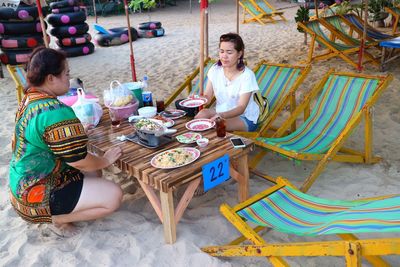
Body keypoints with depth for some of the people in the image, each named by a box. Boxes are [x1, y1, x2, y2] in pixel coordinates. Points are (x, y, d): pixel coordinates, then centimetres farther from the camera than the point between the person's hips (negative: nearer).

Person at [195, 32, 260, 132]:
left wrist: (222, 115, -42)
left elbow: (241, 108, -24)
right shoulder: (215, 70, -4)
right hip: (221, 112, 4)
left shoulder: (247, 75, -18)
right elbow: (207, 96, -2)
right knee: (202, 114, -26)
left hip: (245, 118, -4)